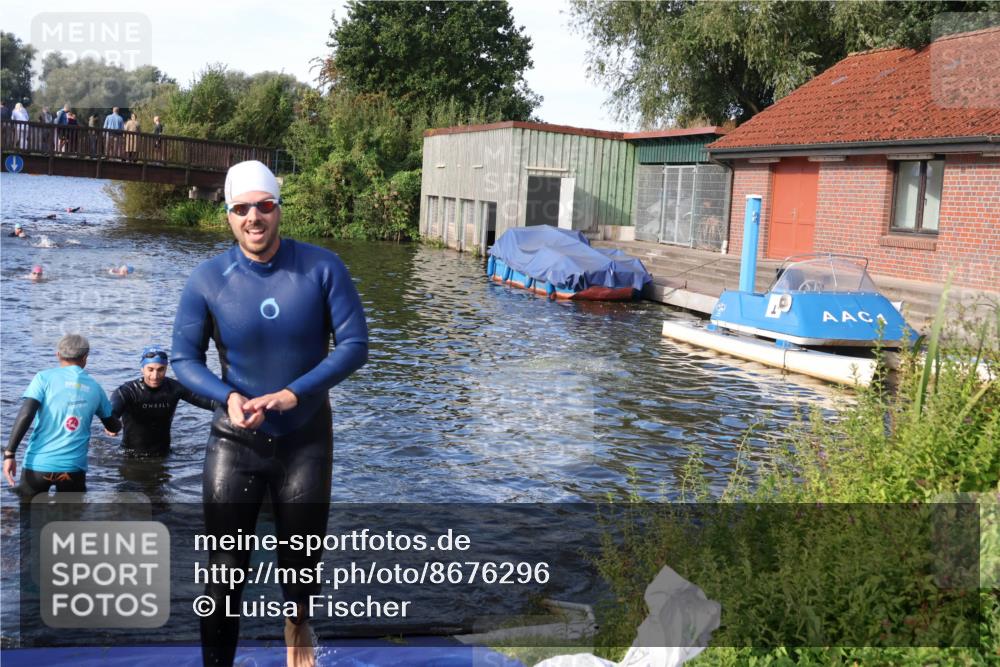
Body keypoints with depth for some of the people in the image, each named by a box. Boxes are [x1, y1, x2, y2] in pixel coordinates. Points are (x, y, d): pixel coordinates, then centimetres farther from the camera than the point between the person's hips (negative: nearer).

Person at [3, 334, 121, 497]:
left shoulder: (44, 377, 0)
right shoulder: (94, 387, 9)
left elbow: (25, 415, -13)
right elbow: (113, 427, 22)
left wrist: (9, 453, -9)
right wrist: (119, 424, 46)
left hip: (39, 463, -2)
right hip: (74, 466, 2)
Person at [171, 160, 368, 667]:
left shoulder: (322, 268, -11)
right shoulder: (207, 280, -11)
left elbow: (354, 344, -10)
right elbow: (184, 359, -4)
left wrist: (295, 393, -21)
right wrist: (227, 397, -23)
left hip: (306, 439, 1)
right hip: (235, 441, 0)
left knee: (301, 558, 17)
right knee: (225, 570, 1)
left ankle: (297, 624, 51)